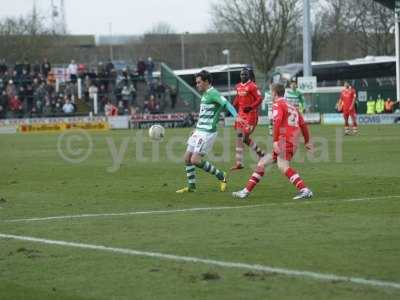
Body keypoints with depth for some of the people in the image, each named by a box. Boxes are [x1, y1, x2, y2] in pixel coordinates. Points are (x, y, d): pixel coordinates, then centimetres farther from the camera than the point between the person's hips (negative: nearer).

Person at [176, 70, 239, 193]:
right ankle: (191, 186, 17)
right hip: (199, 131, 10)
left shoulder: (213, 93, -14)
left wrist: (236, 115, -41)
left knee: (195, 160, -12)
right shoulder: (205, 94, 15)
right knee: (187, 158, 8)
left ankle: (221, 176, 2)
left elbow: (226, 104, -26)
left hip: (207, 132, -10)